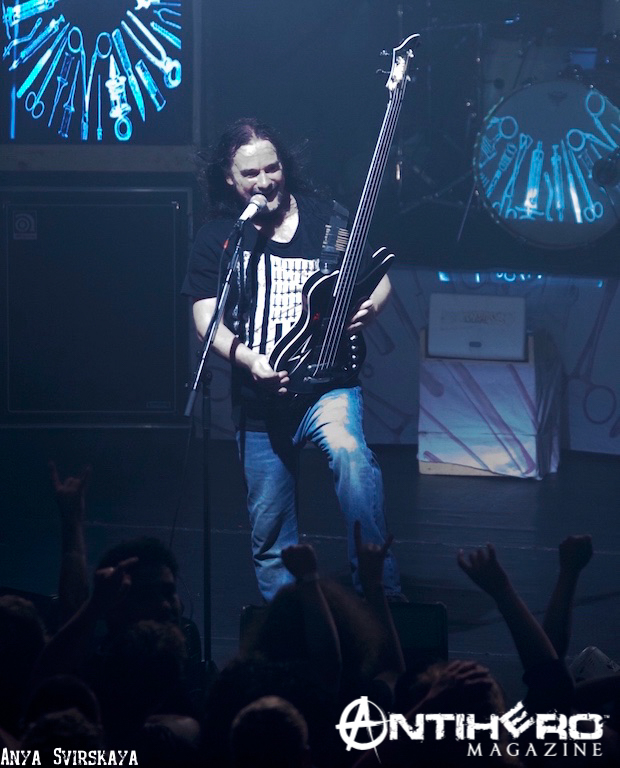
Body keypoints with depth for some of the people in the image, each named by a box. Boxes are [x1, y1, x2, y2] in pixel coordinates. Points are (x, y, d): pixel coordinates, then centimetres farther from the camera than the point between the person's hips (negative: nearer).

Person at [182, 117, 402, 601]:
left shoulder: (323, 217, 3)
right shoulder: (218, 238, 4)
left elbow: (379, 278, 10)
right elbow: (206, 317, -2)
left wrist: (371, 306, -13)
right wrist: (247, 357, -20)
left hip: (326, 382, -2)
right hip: (259, 398, 2)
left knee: (350, 454, -32)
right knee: (270, 527, 7)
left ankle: (381, 592, -30)